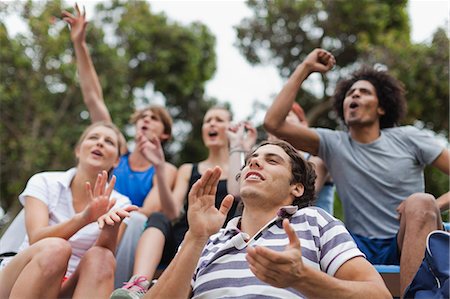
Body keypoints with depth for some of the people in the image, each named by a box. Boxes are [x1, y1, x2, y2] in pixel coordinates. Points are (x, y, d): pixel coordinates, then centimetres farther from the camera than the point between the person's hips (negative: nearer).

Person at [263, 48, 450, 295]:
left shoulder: (407, 138, 5)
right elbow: (273, 123, -6)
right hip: (363, 247, 1)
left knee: (419, 203, -34)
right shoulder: (333, 144, 6)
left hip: (415, 242, 0)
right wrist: (304, 68, 0)